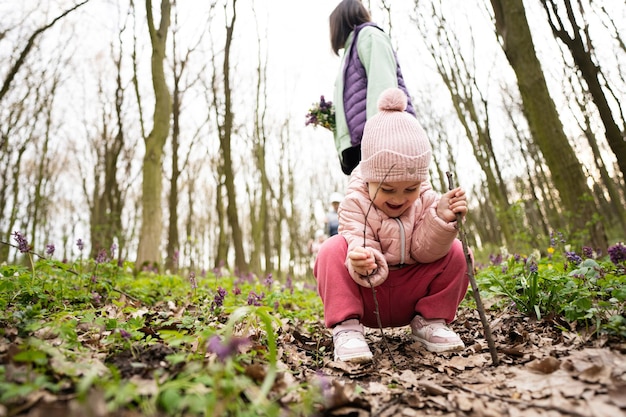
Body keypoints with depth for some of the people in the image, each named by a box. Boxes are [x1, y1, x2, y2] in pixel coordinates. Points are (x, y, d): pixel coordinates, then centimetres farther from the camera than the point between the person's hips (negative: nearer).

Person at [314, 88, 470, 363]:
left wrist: (442, 220, -36)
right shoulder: (356, 203, -16)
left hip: (411, 296, 3)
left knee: (455, 252, -16)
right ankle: (346, 327, -23)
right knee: (333, 250, -28)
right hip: (366, 296, -2)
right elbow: (358, 242, -27)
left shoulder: (427, 199, -7)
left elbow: (424, 251, -18)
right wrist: (363, 262, -51)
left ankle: (428, 322, -3)